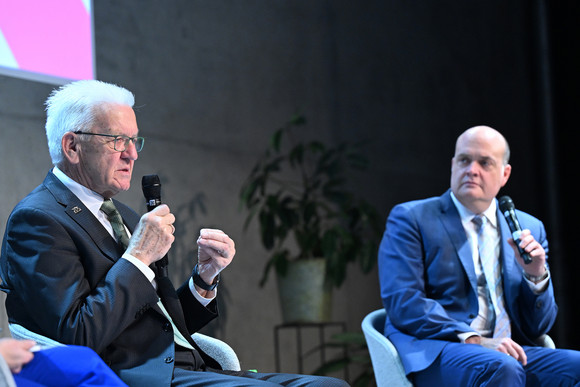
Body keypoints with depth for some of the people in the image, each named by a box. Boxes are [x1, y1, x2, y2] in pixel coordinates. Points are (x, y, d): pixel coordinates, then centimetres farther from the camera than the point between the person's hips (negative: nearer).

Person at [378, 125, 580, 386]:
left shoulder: (528, 228, 19)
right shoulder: (410, 218, 7)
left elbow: (538, 328, 18)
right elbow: (402, 303, -8)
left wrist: (536, 276, -3)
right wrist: (475, 341, -18)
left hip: (507, 352, 5)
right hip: (436, 352, -4)